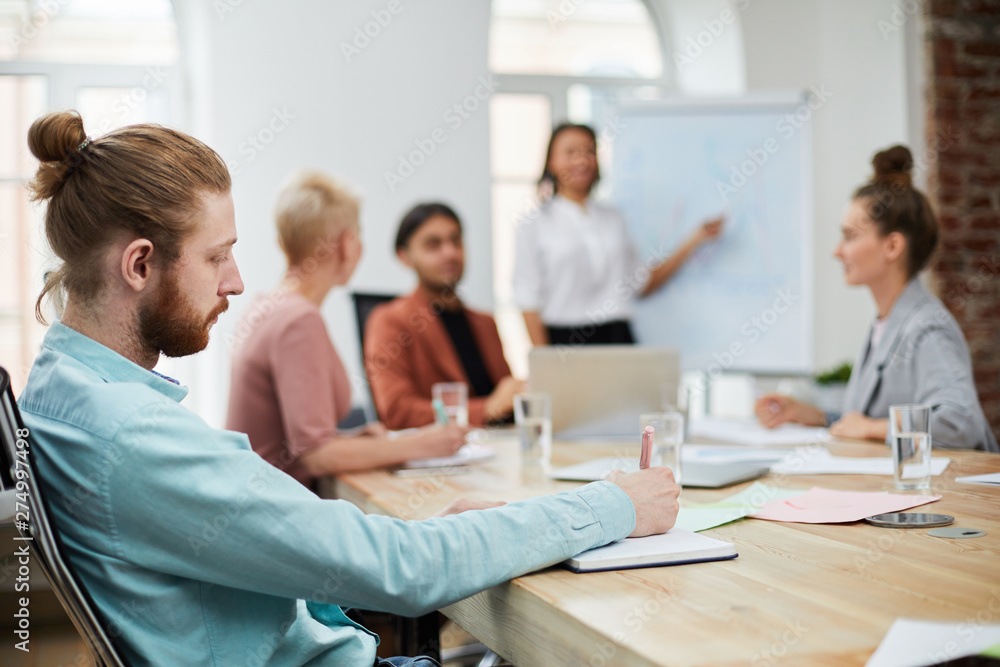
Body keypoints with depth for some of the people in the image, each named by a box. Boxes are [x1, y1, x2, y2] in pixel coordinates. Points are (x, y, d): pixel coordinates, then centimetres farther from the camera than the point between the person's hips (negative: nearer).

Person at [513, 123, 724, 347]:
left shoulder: (613, 219, 13)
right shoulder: (534, 225, 1)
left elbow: (644, 284, 16)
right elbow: (529, 302, -3)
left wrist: (695, 240, 12)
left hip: (617, 337, 3)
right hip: (563, 340, -3)